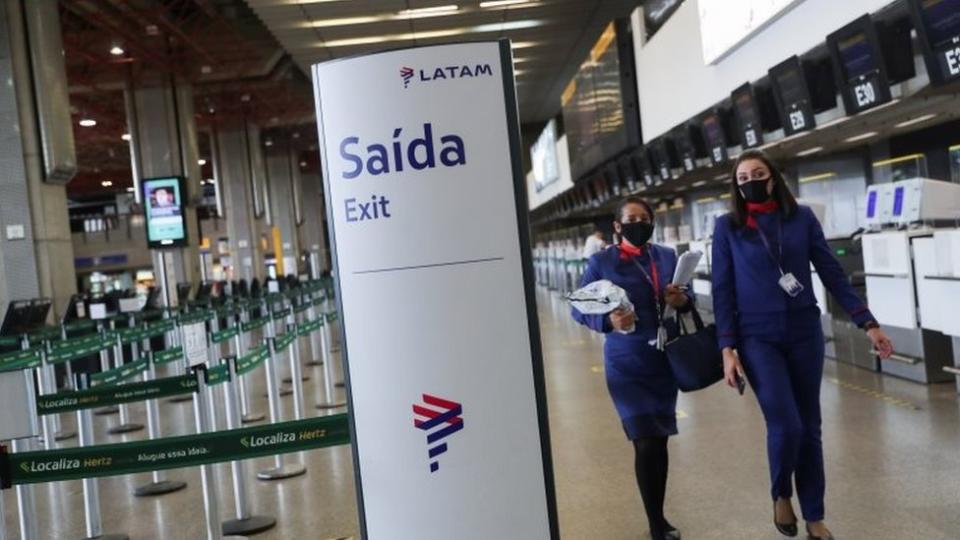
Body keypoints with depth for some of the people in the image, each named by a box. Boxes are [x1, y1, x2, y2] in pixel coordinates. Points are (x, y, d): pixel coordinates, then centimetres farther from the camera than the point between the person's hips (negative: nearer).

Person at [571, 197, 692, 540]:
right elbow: (579, 309, -5)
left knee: (660, 441, 14)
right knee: (646, 444, -8)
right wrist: (608, 321, -24)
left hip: (667, 360, 4)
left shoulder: (667, 256, 5)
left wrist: (682, 301, -11)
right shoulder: (601, 262, -6)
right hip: (627, 365, -4)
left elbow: (686, 300, 13)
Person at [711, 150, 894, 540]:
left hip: (805, 332, 2)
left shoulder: (802, 218, 2)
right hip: (757, 337, -2)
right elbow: (723, 290, -2)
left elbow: (832, 273, 4)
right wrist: (726, 348, -7)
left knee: (809, 427, 8)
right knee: (785, 425, -11)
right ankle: (781, 496, 19)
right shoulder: (727, 227, -2)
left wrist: (867, 323, -1)